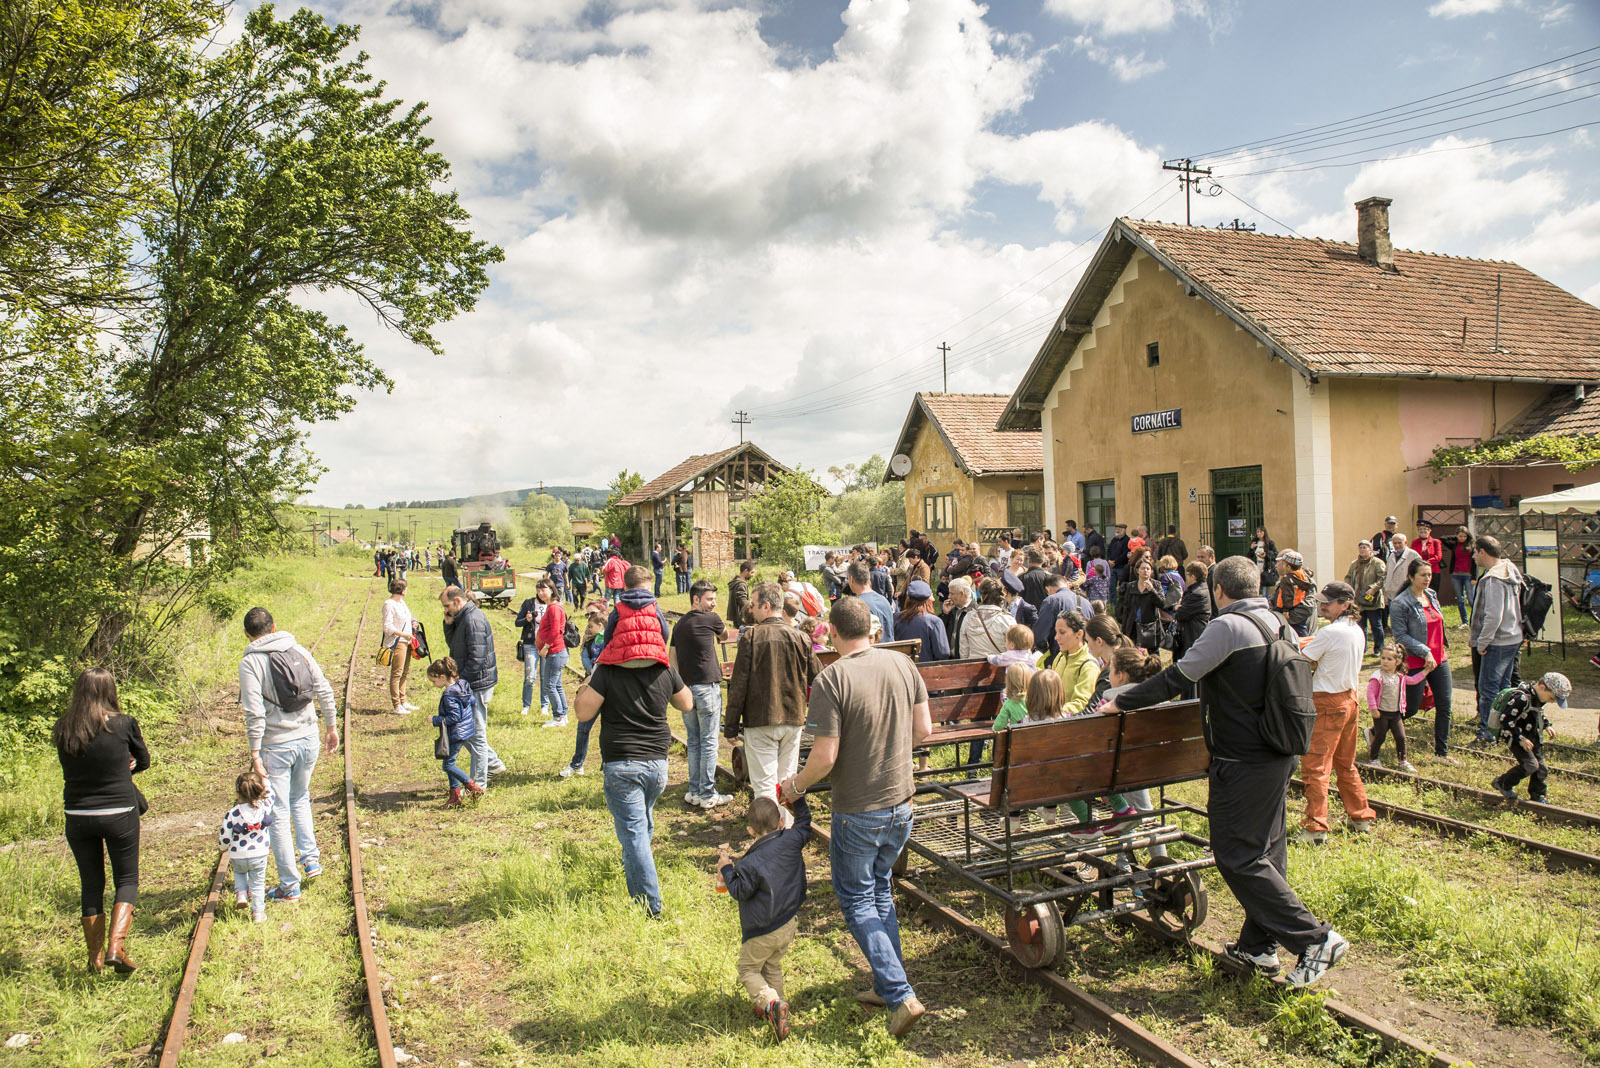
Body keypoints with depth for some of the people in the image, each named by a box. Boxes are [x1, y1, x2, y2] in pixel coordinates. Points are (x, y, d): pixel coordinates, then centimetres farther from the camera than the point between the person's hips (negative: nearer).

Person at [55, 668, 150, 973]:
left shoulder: (62, 730, -3)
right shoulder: (124, 724, -12)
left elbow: (71, 769, 11)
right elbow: (143, 761, 3)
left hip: (77, 817, 3)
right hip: (119, 814, -3)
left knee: (90, 885, 15)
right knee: (127, 880, 12)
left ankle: (95, 958, 22)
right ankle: (116, 947, -5)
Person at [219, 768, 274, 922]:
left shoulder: (231, 815, -19)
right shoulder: (265, 806, -17)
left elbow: (224, 839, -9)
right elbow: (269, 792, 7)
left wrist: (222, 846, 14)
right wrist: (261, 776, 13)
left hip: (238, 857, 0)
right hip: (259, 855, 1)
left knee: (239, 872, 33)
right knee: (258, 883, 16)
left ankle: (241, 894, 16)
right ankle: (258, 912, 19)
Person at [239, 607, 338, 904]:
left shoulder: (250, 662, -10)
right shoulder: (300, 650, 3)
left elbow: (254, 712, -17)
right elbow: (325, 691, 3)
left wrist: (255, 752, -13)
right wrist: (331, 727, 13)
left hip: (276, 746, -5)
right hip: (308, 739, 5)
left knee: (279, 814, 5)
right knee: (300, 799, 27)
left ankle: (289, 886, 11)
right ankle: (311, 858, 21)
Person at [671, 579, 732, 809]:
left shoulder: (679, 624, 13)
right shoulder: (711, 619, -7)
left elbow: (671, 656, 16)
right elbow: (725, 635, 14)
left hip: (685, 687, 7)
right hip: (707, 686, -7)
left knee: (692, 742, 13)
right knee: (709, 742, 0)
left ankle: (694, 791, 18)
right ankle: (707, 794, 3)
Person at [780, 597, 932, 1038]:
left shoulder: (831, 680, -20)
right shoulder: (902, 664, -3)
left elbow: (824, 758, -21)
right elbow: (924, 729, 3)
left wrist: (795, 785, -2)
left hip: (858, 811, -6)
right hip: (901, 804, 6)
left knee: (857, 900, 11)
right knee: (881, 889, 23)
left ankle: (901, 995, 5)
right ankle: (886, 985, 31)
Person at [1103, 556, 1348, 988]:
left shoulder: (1228, 626, -17)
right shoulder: (1281, 627, 8)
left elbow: (1178, 678, -20)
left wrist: (1120, 702, -12)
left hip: (1243, 763, -9)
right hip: (1280, 756, 9)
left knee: (1237, 857, -1)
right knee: (1267, 850, 15)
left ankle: (1316, 939, -1)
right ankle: (1258, 945, 25)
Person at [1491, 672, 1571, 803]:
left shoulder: (1538, 698, 2)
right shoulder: (1521, 698, -28)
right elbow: (1506, 720, -28)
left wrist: (1546, 726, 12)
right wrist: (1521, 738, -26)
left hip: (1533, 737, 9)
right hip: (1516, 738, -9)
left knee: (1541, 768, 8)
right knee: (1531, 765, -17)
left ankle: (1537, 797, 24)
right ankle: (1502, 783, 2)